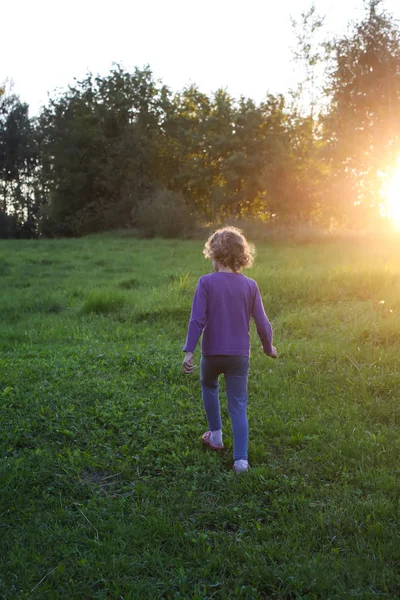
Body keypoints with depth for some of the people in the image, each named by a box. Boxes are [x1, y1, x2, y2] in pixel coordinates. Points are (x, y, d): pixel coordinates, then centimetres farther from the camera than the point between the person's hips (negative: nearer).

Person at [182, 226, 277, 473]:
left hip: (212, 353, -1)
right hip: (240, 355, 1)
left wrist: (189, 351, -13)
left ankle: (216, 436, 34)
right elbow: (262, 322, 0)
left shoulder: (207, 282, -12)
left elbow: (197, 320, -17)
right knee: (238, 406, 7)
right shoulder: (250, 285, -4)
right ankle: (241, 459, -1)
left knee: (209, 387, 29)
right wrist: (268, 347, 16)